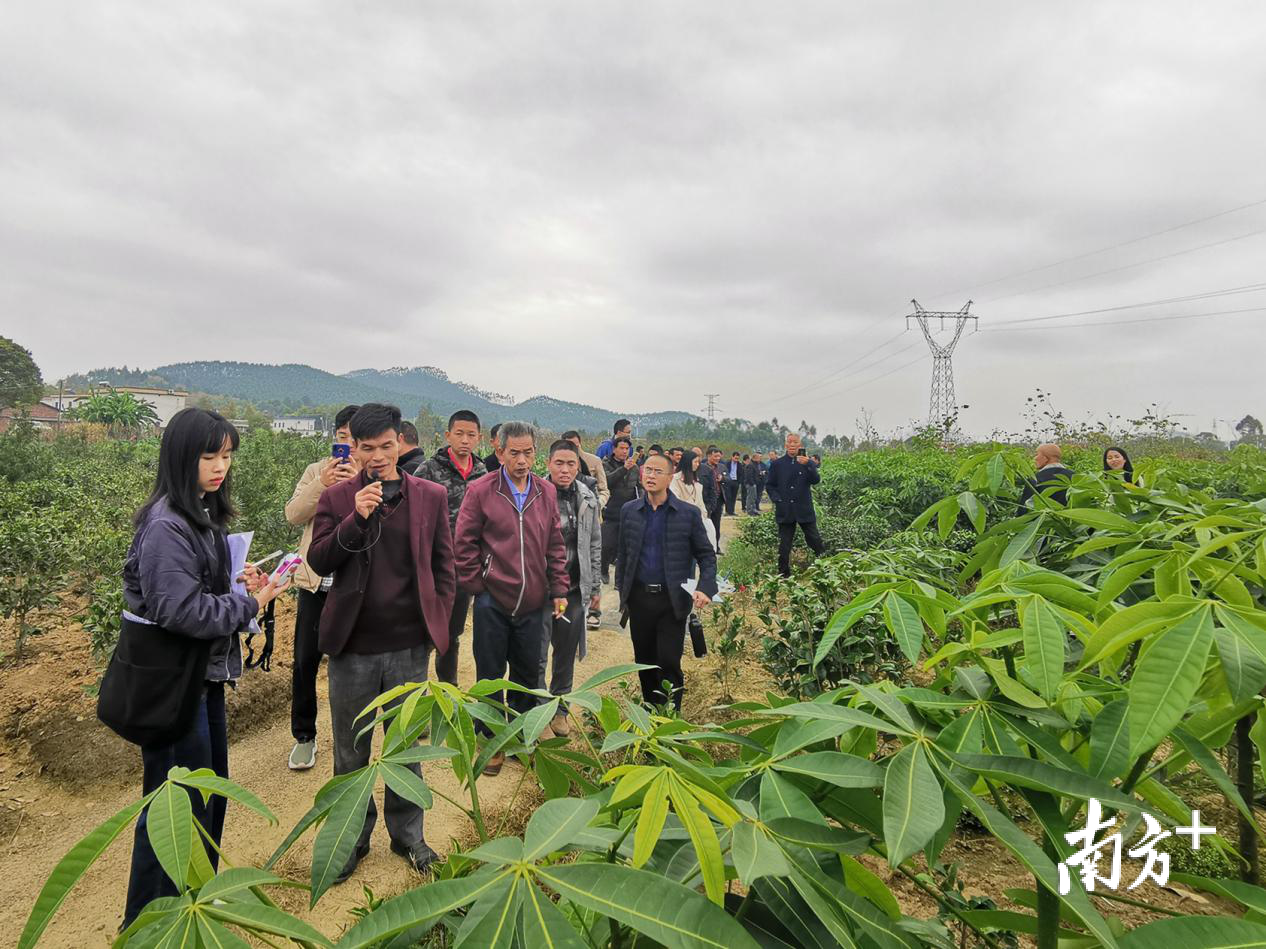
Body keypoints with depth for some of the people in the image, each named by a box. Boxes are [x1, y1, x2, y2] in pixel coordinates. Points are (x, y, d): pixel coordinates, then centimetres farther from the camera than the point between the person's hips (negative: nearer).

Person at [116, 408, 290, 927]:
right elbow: (182, 610, -26)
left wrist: (240, 586, -1)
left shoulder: (202, 514, 8)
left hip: (203, 674, 9)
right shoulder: (166, 525, -22)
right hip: (169, 683, -9)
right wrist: (250, 603, -16)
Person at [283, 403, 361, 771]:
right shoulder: (317, 471, 5)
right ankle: (303, 737, 27)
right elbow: (294, 514, -5)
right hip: (316, 582, 2)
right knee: (305, 662, 9)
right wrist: (322, 484, -19)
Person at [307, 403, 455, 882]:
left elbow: (443, 565, 5)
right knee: (350, 751, 15)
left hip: (409, 645, 0)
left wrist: (437, 619, -2)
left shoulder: (431, 496, 0)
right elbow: (318, 561, -8)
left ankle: (407, 834, 33)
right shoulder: (336, 498, -1)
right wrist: (356, 518, -21)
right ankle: (351, 837, 34)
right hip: (352, 645, 0)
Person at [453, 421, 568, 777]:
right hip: (492, 601, -3)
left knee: (528, 673, 15)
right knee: (490, 675, 8)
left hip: (532, 602, 4)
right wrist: (476, 585, -7)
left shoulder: (546, 492, 4)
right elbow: (463, 544, -6)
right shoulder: (480, 491, -9)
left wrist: (559, 589, 4)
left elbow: (555, 545, 8)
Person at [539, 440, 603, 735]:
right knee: (537, 655, 0)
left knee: (566, 654, 15)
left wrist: (596, 587, 13)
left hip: (575, 588, 5)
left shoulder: (588, 499, 5)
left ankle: (559, 709, 31)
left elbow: (595, 545, 13)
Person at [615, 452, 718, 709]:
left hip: (672, 600, -3)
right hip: (639, 598, 3)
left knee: (669, 663, -1)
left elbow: (706, 555, -1)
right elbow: (623, 554, 10)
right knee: (644, 661, 14)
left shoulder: (689, 513, -4)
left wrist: (705, 588, -16)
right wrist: (622, 591, 7)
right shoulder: (629, 511, 4)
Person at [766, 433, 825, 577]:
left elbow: (816, 480, -11)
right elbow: (769, 485, 10)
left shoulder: (807, 462, 4)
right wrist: (776, 499, -6)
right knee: (784, 548, 5)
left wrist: (807, 465, -26)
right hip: (785, 512, 1)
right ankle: (783, 576, 14)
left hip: (805, 511, -1)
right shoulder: (777, 464, 6)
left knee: (816, 543, 1)